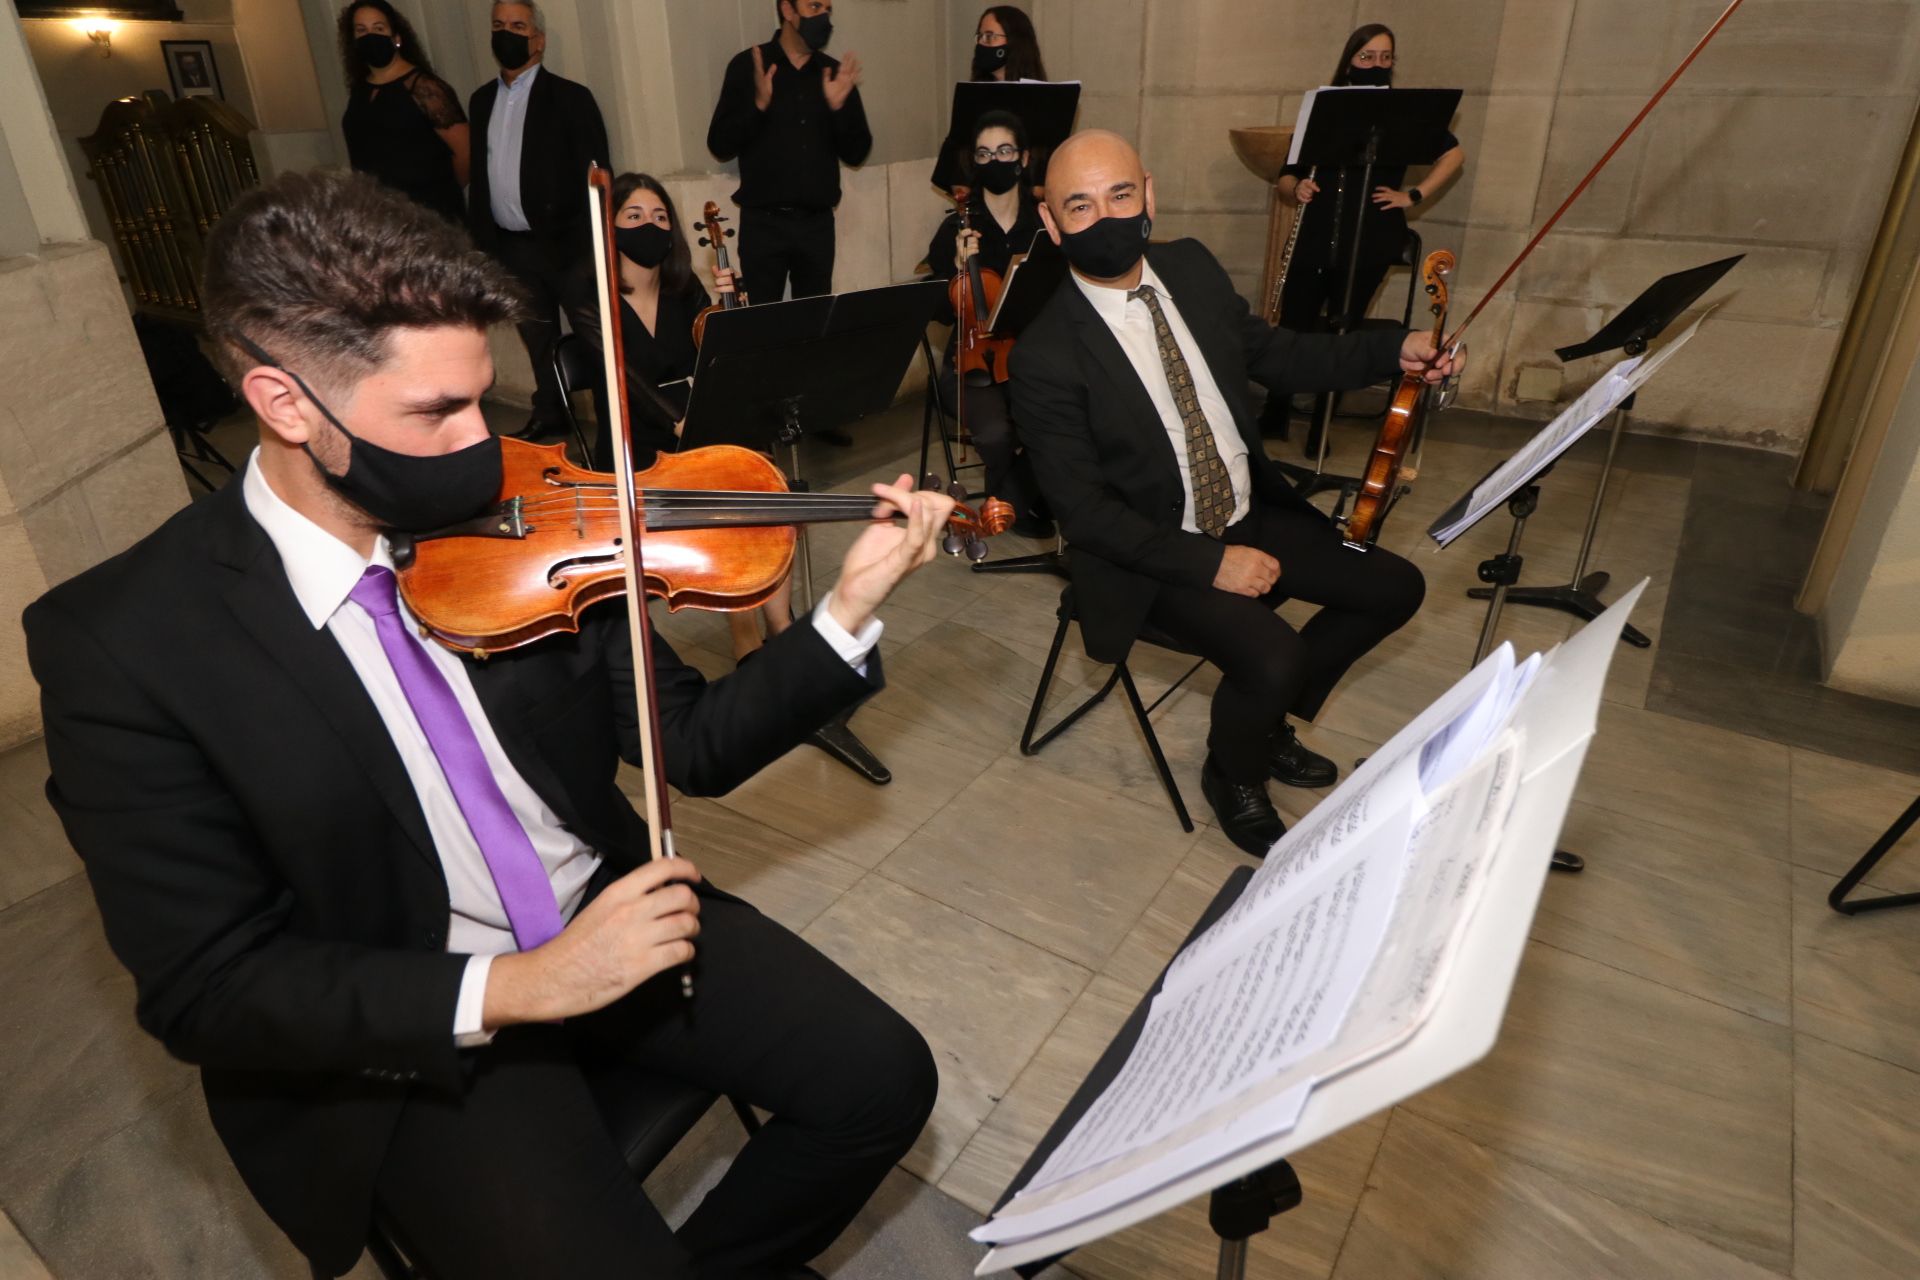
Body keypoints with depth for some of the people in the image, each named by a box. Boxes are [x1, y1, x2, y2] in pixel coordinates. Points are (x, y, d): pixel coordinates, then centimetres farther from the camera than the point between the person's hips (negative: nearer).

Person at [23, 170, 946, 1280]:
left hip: (607, 907, 4)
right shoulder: (124, 643, -15)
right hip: (407, 1035, -3)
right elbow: (207, 989, -14)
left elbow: (697, 747, -3)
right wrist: (510, 987, -25)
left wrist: (849, 613, -17)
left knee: (884, 1079, -5)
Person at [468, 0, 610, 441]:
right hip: (511, 247, 5)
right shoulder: (482, 100, 14)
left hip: (566, 243, -5)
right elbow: (478, 173, 16)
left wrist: (596, 247, -15)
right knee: (538, 340, 14)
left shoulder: (570, 98, -3)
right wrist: (480, 240, 10)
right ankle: (549, 414, 26)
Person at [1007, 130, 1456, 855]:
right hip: (1153, 554, -7)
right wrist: (1208, 563, -23)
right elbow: (1083, 511, -19)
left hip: (1251, 513, 7)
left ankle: (1268, 722, 25)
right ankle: (1232, 776, 9)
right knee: (1274, 659, -27)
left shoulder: (1192, 268, -1)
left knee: (1395, 588, 5)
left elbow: (1271, 354, 13)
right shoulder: (1046, 357, -20)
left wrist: (1393, 352, 1)